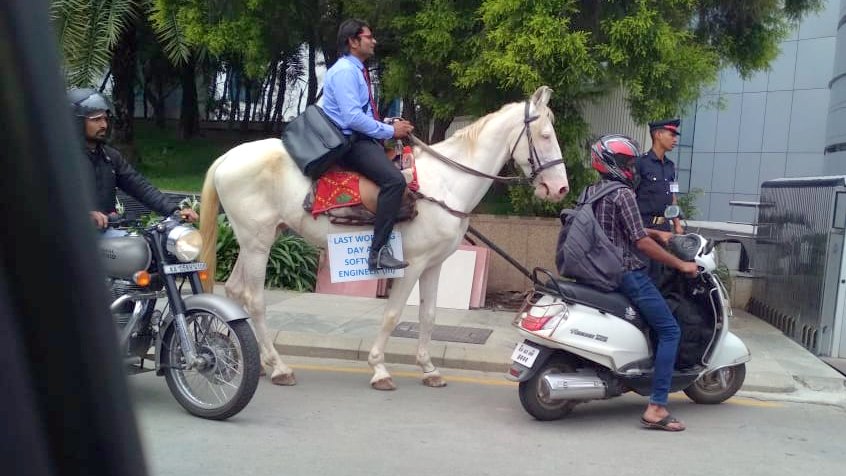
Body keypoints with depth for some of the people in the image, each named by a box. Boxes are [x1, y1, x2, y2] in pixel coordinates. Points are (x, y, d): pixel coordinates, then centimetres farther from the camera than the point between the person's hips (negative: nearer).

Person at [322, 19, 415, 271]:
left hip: (362, 138, 11)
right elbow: (352, 117, -23)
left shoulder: (357, 70, 19)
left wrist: (392, 126, 6)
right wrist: (390, 131, -17)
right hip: (349, 142, -11)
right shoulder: (344, 71, -12)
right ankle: (378, 251, -27)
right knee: (394, 179, -28)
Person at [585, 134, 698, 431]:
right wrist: (681, 265, -10)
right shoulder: (623, 194, -13)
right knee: (670, 331, -5)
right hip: (626, 273, -9)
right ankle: (656, 408, -12)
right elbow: (641, 242, -18)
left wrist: (655, 232, 24)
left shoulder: (590, 192, 13)